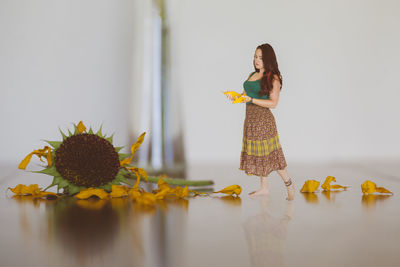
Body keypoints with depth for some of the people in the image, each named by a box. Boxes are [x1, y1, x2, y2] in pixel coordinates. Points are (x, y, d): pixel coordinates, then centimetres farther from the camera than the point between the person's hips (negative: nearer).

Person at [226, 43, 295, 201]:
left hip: (263, 119, -7)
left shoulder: (273, 79, -8)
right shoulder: (252, 75, 14)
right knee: (257, 153, 11)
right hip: (250, 118, 7)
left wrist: (251, 100, -20)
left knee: (269, 153, -3)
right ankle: (264, 188, 20)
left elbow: (273, 103, -14)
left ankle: (289, 184, 12)